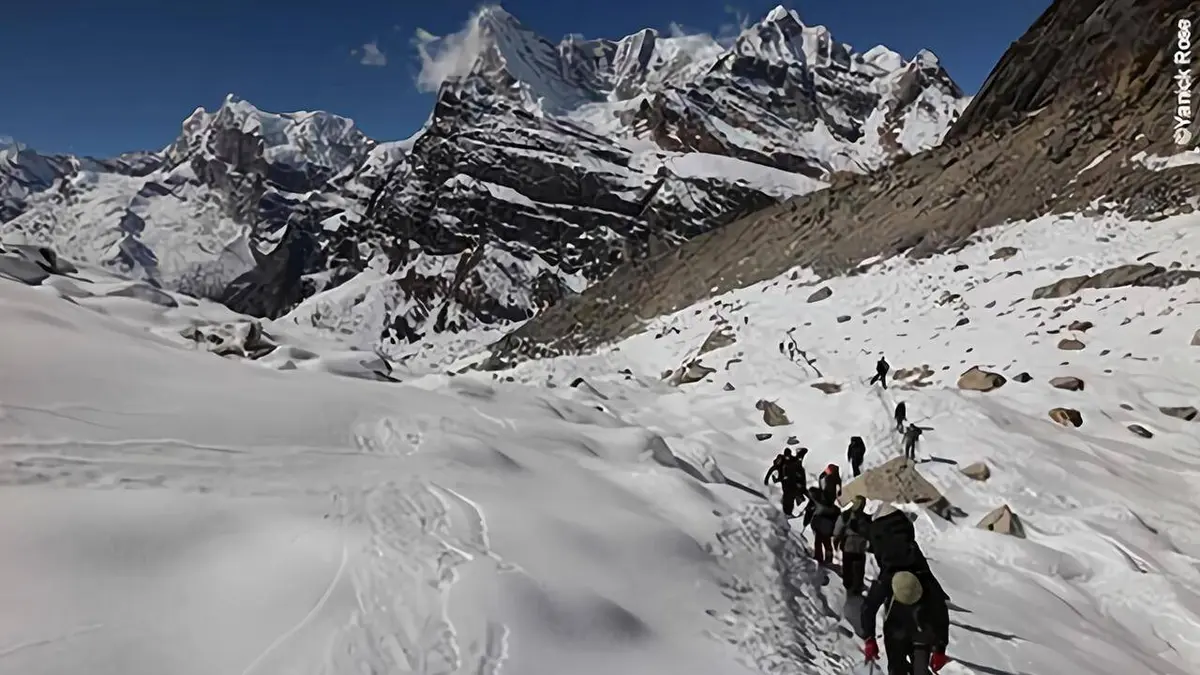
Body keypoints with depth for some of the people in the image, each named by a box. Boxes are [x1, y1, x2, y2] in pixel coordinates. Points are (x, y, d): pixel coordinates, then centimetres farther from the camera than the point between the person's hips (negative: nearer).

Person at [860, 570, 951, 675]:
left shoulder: (930, 588, -32)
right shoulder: (884, 582, -31)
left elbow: (941, 619, -16)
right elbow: (868, 608, -16)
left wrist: (940, 650, -11)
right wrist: (869, 639, -15)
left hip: (922, 631, -1)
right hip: (895, 630, 1)